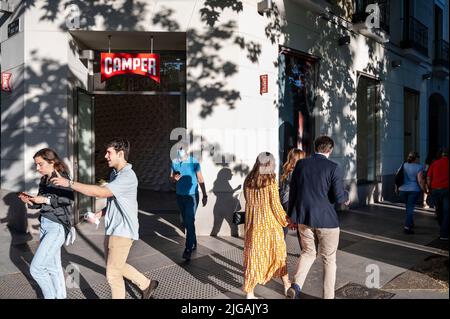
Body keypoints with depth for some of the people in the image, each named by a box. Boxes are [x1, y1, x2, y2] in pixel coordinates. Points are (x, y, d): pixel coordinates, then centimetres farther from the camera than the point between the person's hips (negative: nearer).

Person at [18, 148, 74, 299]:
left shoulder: (61, 177, -12)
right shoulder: (44, 180, 11)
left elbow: (69, 198, -25)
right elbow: (41, 204, 14)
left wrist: (45, 200, -23)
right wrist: (30, 201, -5)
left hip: (57, 227, -8)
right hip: (45, 224, 8)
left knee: (36, 267, -6)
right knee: (53, 266, 15)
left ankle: (51, 296, 14)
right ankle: (61, 296, 28)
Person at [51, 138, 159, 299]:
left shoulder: (128, 177, -22)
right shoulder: (114, 173, 9)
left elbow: (100, 192, -33)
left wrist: (69, 183, -29)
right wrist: (99, 214, 2)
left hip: (123, 231, -10)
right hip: (112, 229, 10)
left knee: (112, 274, 1)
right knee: (116, 266, 22)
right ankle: (147, 284, 37)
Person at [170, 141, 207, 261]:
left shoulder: (194, 161, -10)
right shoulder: (174, 162, 1)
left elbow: (200, 179, -4)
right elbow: (171, 178, 12)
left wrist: (205, 195, -3)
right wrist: (174, 178, -13)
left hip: (192, 196, -5)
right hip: (180, 196, 5)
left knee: (190, 222, -11)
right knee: (186, 222, 14)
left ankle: (188, 250, -9)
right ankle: (193, 243, 31)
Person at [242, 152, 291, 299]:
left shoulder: (248, 180, -1)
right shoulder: (271, 181, -14)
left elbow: (249, 201, 7)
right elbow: (276, 205, -12)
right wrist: (286, 221, 1)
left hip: (252, 223, 3)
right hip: (269, 223, -3)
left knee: (252, 254, 10)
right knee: (278, 253, 16)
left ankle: (249, 292, 12)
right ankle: (287, 285, 35)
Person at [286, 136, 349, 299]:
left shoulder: (300, 164, 1)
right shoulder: (333, 168, -11)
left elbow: (292, 191, 5)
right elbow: (339, 197, -12)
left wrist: (289, 214, 15)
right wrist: (346, 197, 12)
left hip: (304, 218, 4)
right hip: (326, 219, -4)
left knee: (308, 252, 21)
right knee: (329, 259, 13)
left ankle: (296, 286, 3)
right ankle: (328, 296, 22)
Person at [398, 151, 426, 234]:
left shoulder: (404, 165, 3)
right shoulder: (419, 167, -10)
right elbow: (420, 181, -15)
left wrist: (398, 187, 17)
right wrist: (424, 190, -4)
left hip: (403, 189, 4)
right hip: (414, 190, -4)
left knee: (408, 207, 21)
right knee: (410, 208, -3)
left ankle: (411, 223, 35)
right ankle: (407, 227, -11)